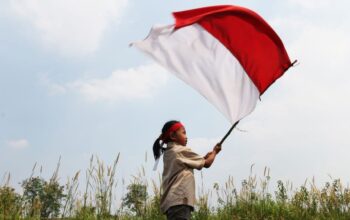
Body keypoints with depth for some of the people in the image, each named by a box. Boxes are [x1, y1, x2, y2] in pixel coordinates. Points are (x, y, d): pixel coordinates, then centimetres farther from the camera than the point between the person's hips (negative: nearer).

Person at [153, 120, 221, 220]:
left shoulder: (168, 153, 21)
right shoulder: (183, 150, -3)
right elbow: (207, 164, 4)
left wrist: (204, 157, 20)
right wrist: (214, 151, 22)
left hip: (172, 200, 10)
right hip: (179, 200, -10)